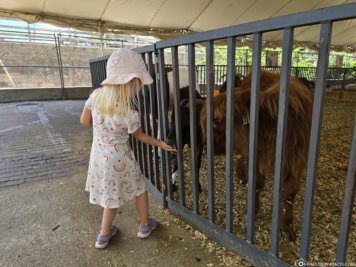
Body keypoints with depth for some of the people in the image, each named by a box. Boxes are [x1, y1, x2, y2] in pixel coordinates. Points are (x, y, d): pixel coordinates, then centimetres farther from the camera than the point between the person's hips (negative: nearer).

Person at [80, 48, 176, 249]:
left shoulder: (96, 96, -12)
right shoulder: (129, 114, -26)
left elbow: (85, 121, 3)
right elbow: (141, 137, -8)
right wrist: (161, 144, 7)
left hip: (99, 156, 5)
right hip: (119, 159, -5)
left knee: (112, 194, 23)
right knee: (140, 189, 20)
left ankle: (104, 235, 38)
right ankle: (145, 225, 40)